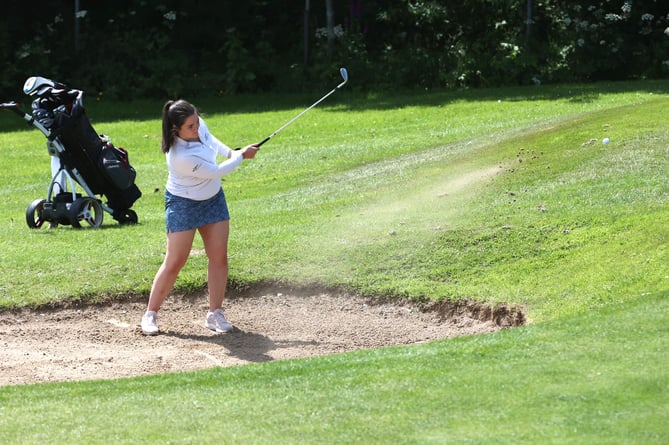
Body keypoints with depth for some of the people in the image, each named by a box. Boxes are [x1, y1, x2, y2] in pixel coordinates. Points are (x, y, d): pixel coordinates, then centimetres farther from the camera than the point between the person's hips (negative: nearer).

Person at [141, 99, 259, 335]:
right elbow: (216, 171, -23)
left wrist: (229, 152, -2)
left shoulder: (199, 125, -14)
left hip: (213, 198, 7)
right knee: (174, 262, -5)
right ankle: (150, 314, 7)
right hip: (183, 204, -7)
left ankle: (215, 313, 10)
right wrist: (241, 155, -10)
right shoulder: (181, 157, -36)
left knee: (219, 256, 2)